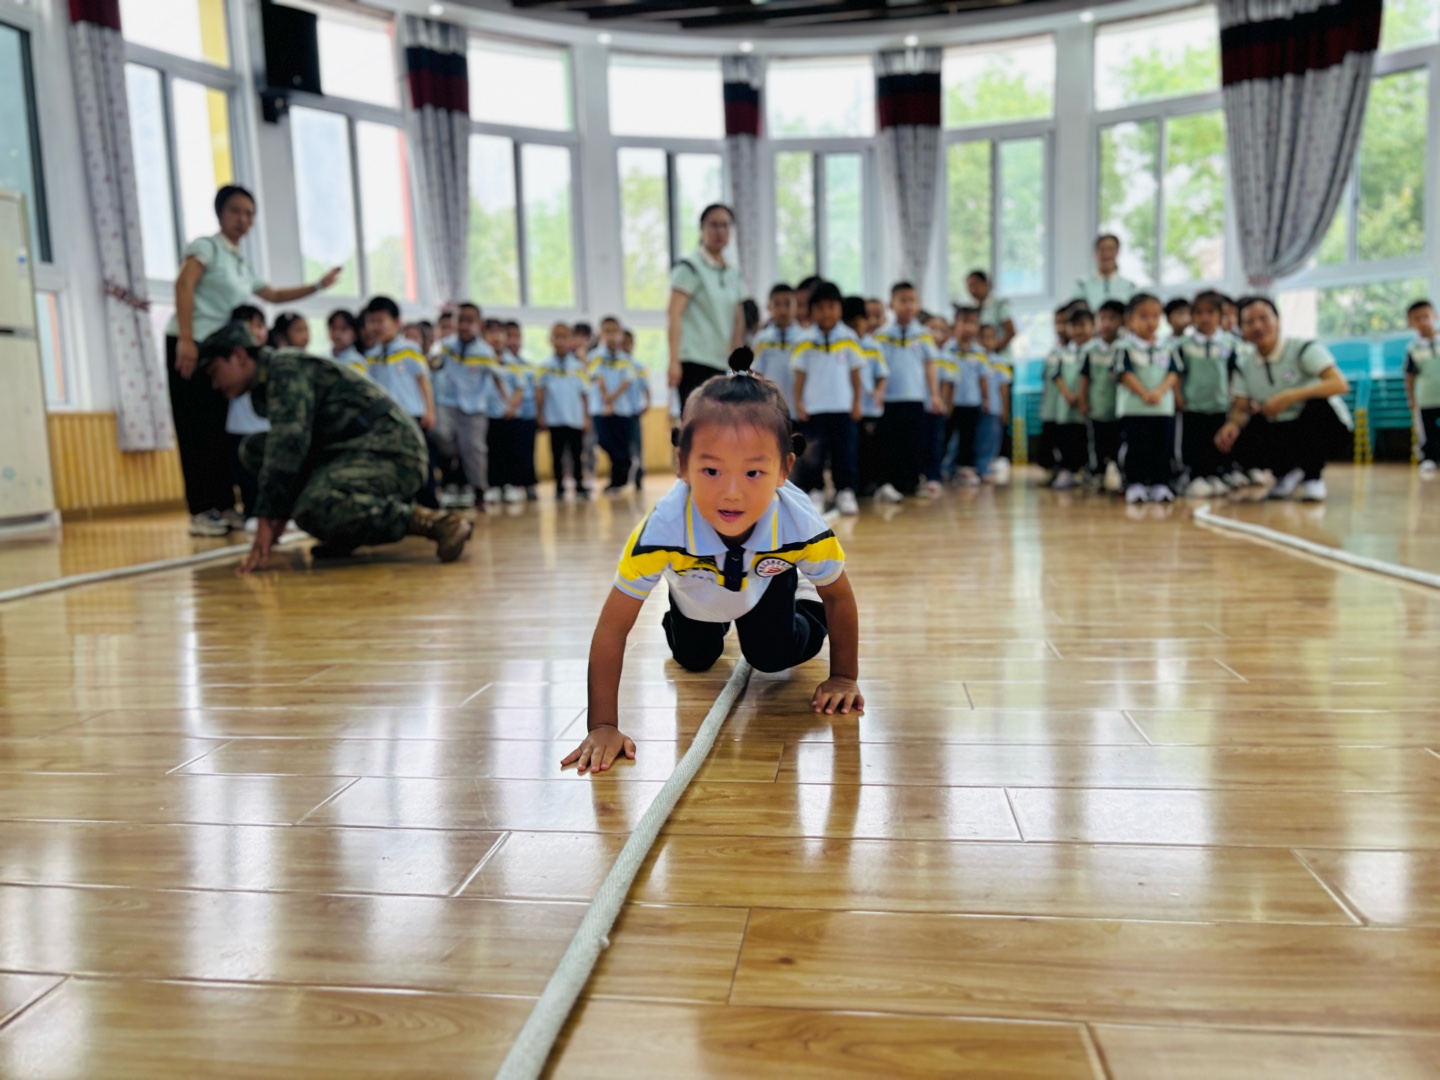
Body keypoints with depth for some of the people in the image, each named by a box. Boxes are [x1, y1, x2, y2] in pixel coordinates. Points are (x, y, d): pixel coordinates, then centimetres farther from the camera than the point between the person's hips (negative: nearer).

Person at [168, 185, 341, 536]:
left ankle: (224, 506, 10)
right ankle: (201, 512, -7)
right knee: (196, 430, -8)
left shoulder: (242, 266, 21)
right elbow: (183, 286, -17)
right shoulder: (206, 246, -2)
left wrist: (318, 286, 29)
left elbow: (274, 296, 34)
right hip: (190, 346, -7)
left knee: (221, 430, 6)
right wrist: (186, 339, -27)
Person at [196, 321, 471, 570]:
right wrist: (278, 518, 20)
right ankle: (344, 534, 3)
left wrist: (265, 522, -21)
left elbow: (288, 446, -21)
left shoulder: (286, 369, -9)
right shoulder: (266, 386, 21)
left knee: (315, 510, -34)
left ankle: (425, 521, -19)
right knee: (253, 448, 8)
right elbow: (284, 455, 26)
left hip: (391, 449, -10)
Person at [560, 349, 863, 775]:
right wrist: (603, 726, -40)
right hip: (695, 595, 0)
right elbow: (612, 629, -38)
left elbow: (839, 597, -20)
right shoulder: (663, 529, -47)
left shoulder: (802, 525, -42)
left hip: (767, 584, 0)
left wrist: (844, 677, -11)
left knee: (773, 656, -8)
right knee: (694, 660, 14)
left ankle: (806, 621, 25)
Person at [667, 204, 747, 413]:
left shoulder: (733, 274, 16)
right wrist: (674, 361, -20)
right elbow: (674, 316, -11)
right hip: (695, 363, -6)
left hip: (723, 364, 7)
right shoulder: (690, 268, -3)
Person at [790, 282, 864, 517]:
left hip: (842, 407, 0)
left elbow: (855, 373, 6)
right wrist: (798, 403, -3)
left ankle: (845, 492, 10)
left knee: (844, 451, 3)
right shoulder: (806, 342, 2)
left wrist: (857, 403, 2)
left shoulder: (849, 339, 2)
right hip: (813, 408, 0)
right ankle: (815, 493, 8)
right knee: (813, 452, 0)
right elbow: (800, 374, 4)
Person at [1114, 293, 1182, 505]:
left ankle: (1160, 484, 12)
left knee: (1162, 447, 5)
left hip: (1163, 407, 4)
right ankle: (1135, 485, 5)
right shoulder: (1125, 348, -2)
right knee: (1135, 448, -2)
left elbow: (1174, 374, 4)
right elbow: (1125, 374, -10)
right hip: (1133, 408, -3)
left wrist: (1159, 391, -15)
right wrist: (1144, 394, -19)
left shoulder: (1167, 350, 10)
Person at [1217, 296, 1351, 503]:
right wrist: (1232, 424, -26)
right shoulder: (1244, 364, -1)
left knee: (1317, 404, -37)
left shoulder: (1304, 350, -16)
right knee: (1240, 443, -26)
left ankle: (1313, 479, -15)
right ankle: (1287, 475, 7)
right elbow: (1241, 410, -1)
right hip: (1281, 430, 3)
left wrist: (1289, 397, -41)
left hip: (1324, 425, -3)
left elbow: (1340, 384, -30)